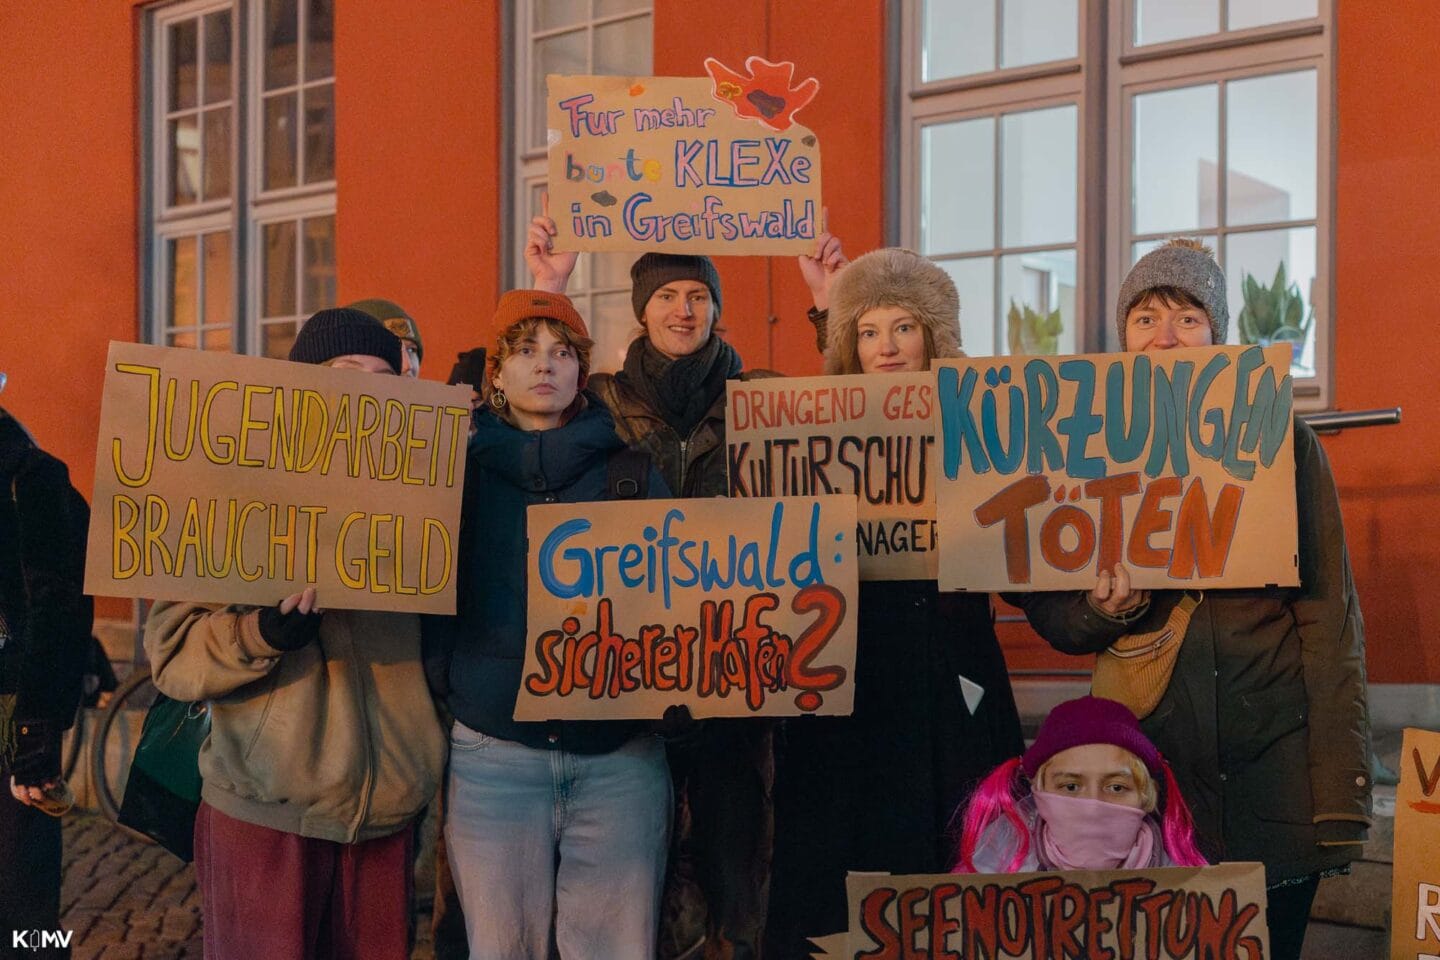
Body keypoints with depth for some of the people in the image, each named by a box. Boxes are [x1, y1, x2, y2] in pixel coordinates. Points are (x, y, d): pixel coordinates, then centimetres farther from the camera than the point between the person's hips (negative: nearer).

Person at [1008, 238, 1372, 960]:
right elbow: (1047, 612, 9)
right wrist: (1106, 611, -15)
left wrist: (1340, 799, -7)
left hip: (1274, 757, -1)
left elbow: (1330, 617, -1)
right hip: (1147, 757, 2)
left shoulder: (1281, 441, 1)